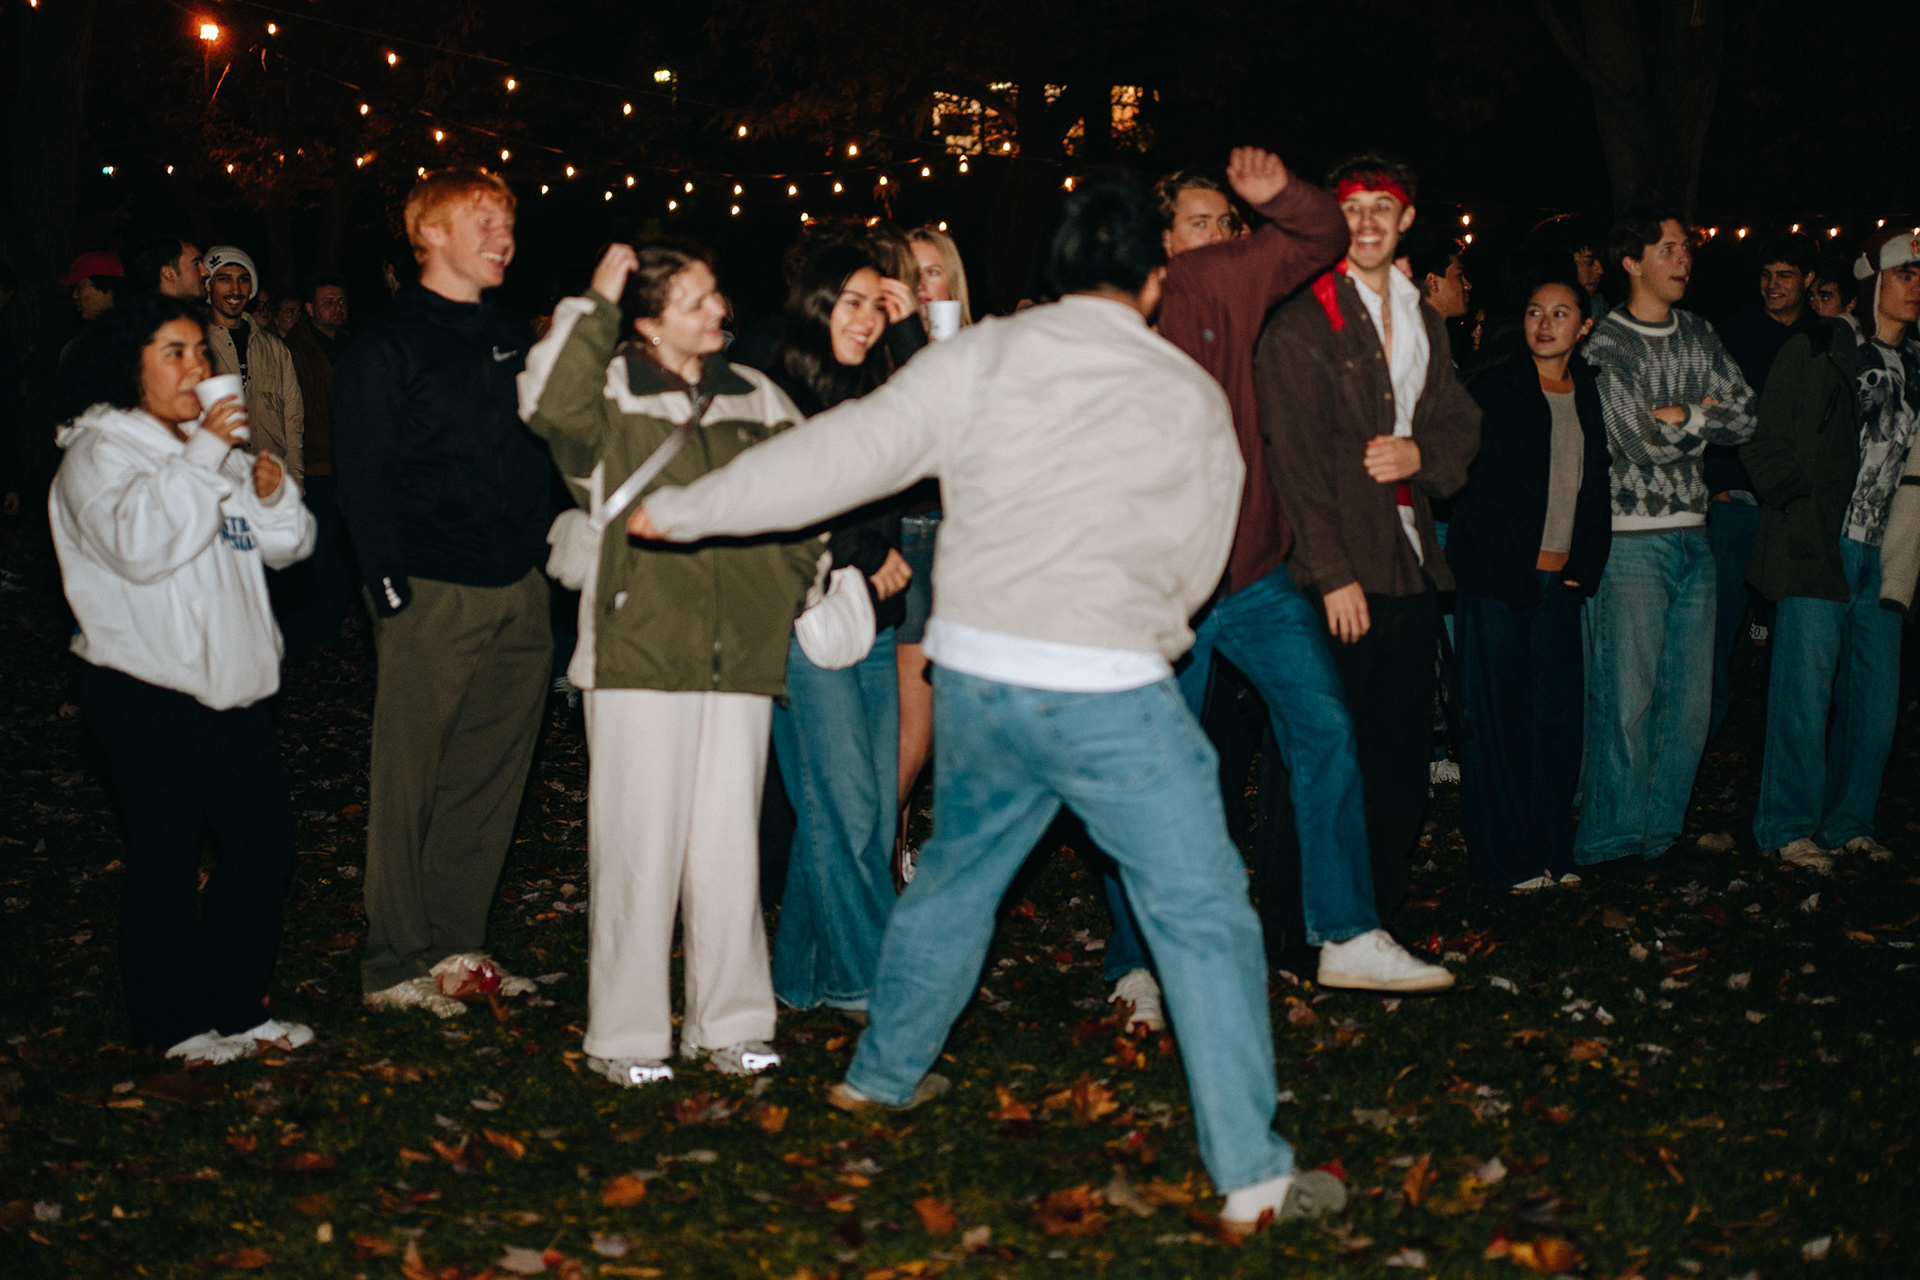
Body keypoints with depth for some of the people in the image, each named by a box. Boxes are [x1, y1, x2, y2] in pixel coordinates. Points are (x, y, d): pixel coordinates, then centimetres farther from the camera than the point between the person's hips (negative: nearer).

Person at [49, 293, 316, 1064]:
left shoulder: (215, 444, 16)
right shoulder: (99, 451, -8)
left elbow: (288, 546, 13)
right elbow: (136, 544, -27)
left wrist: (272, 492, -7)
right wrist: (201, 457, -28)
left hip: (229, 682, 7)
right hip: (148, 690, -7)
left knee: (264, 841, 9)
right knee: (165, 859, 2)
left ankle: (234, 1006, 23)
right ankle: (172, 1023, 16)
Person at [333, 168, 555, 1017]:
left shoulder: (511, 337, 17)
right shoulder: (386, 344, -2)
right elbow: (363, 478, -7)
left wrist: (542, 547, 10)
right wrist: (391, 587, -14)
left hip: (518, 591, 6)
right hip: (433, 594, -6)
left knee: (493, 774, 9)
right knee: (410, 780, -1)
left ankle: (455, 945, 19)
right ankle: (395, 965, 7)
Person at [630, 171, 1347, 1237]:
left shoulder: (981, 357, 3)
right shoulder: (1193, 398, 2)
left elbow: (849, 451, 0)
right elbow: (1195, 566, 10)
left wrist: (686, 509, 9)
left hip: (973, 669, 4)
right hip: (1111, 690, -4)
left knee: (956, 870, 26)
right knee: (1203, 915, 4)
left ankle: (882, 1071, 42)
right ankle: (1252, 1175, 4)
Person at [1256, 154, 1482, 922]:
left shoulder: (1426, 324, 18)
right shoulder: (1300, 327, -5)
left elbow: (1463, 426, 22)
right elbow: (1295, 461, -11)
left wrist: (1422, 453, -3)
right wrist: (1333, 575, -16)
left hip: (1412, 564, 7)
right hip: (1341, 574, -7)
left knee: (1404, 751, 10)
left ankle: (1381, 910, 22)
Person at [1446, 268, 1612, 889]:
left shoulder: (1589, 396, 11)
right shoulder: (1493, 390, -4)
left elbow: (1597, 489, 15)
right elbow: (1473, 487, -7)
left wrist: (1584, 568, 4)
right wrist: (1514, 574, -9)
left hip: (1561, 582, 5)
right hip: (1497, 581, -5)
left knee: (1559, 715, 6)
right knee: (1498, 717, -1)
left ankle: (1551, 852, 17)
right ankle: (1504, 857, 8)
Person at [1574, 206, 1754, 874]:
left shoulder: (1698, 335, 14)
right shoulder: (1604, 345, -6)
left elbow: (1745, 418, 7)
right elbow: (1649, 442, -15)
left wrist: (1683, 415, -7)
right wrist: (1708, 414, -1)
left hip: (1693, 536, 6)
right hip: (1631, 539, -6)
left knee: (1690, 700, 8)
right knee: (1626, 699, -5)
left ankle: (1660, 831, 19)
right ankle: (1611, 840, 6)